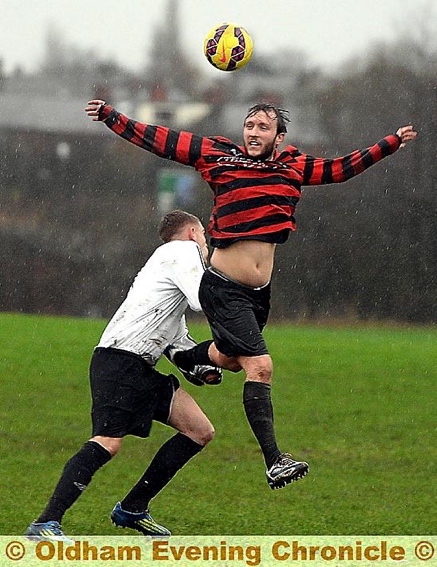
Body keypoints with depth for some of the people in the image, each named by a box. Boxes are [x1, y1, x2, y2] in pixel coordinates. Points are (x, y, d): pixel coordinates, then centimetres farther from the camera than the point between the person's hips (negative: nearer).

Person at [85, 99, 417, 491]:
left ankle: (182, 356, 56)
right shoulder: (219, 156, -5)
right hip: (224, 289, -6)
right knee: (260, 366, -16)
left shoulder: (293, 167, 7)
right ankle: (274, 461, -18)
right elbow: (157, 140, -1)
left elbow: (341, 168, 21)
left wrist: (392, 144, 23)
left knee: (230, 358, 25)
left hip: (259, 292, 6)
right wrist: (108, 116, -3)